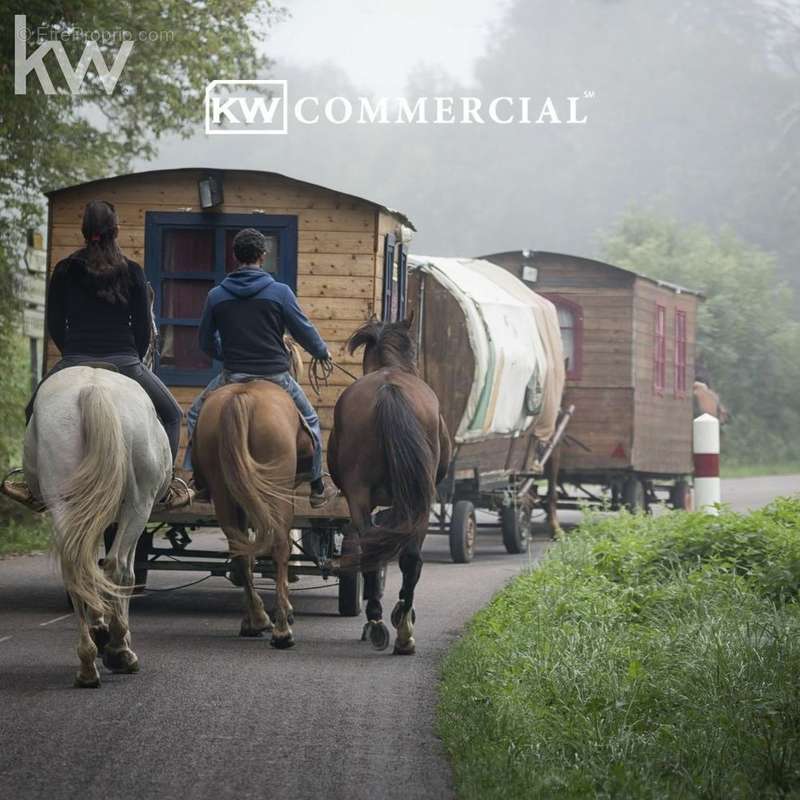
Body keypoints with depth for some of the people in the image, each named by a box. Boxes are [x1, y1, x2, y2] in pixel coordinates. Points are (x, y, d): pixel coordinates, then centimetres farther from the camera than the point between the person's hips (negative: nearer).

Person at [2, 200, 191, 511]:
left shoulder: (64, 271, 5)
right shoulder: (132, 272, 3)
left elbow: (55, 326, 8)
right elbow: (143, 329, 5)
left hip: (74, 363, 1)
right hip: (125, 362, -1)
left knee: (35, 413, 24)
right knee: (171, 415, 18)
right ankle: (165, 485, 6)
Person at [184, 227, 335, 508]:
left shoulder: (216, 295, 1)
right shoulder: (279, 292, -7)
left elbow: (206, 343, 12)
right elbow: (305, 331, 1)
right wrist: (323, 353, 22)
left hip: (232, 376, 1)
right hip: (275, 375, -1)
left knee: (196, 416, 24)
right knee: (309, 421, 22)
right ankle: (318, 488, 26)